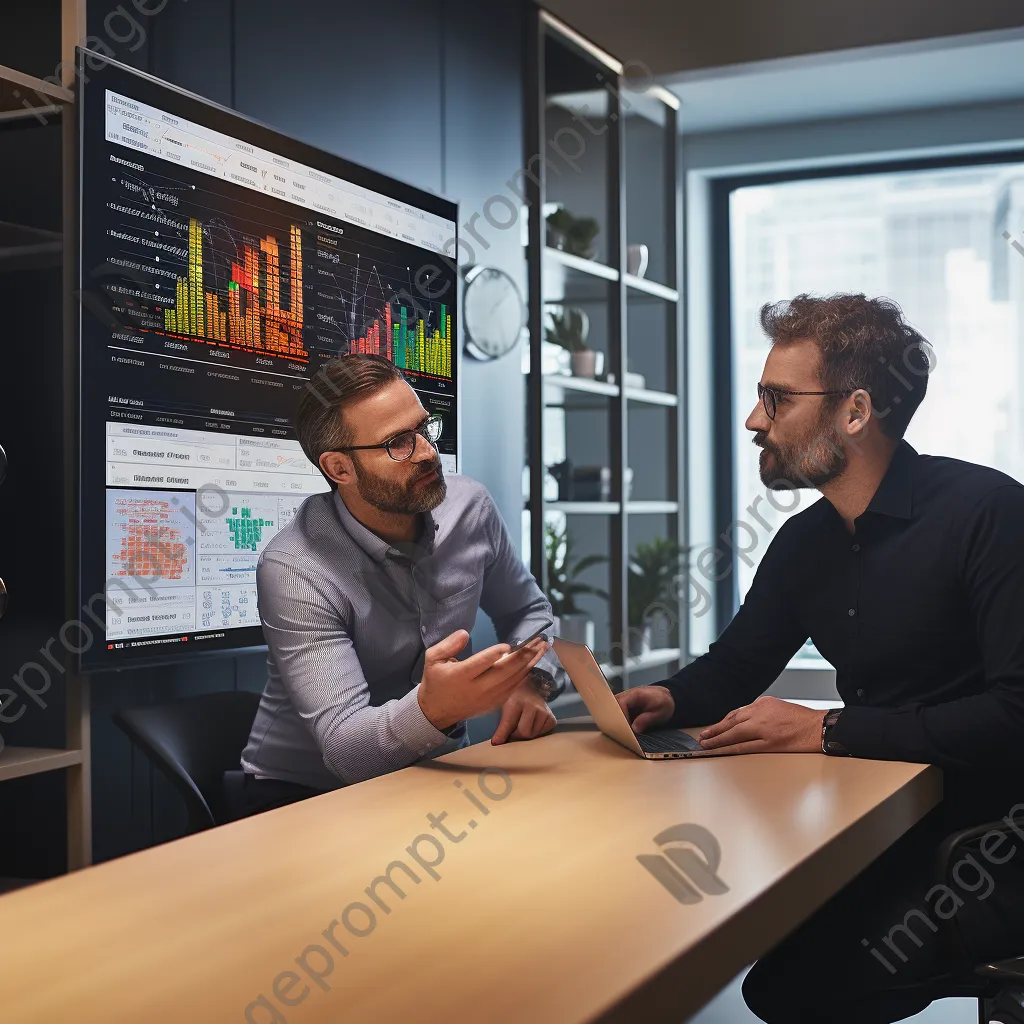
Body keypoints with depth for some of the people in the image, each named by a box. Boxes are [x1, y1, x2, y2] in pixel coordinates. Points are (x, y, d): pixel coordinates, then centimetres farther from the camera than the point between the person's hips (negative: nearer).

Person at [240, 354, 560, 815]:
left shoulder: (469, 506, -6)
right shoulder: (294, 570, -23)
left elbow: (528, 610, 13)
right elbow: (345, 749, -29)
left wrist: (531, 682, -9)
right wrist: (432, 709, -49)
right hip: (304, 792, -6)